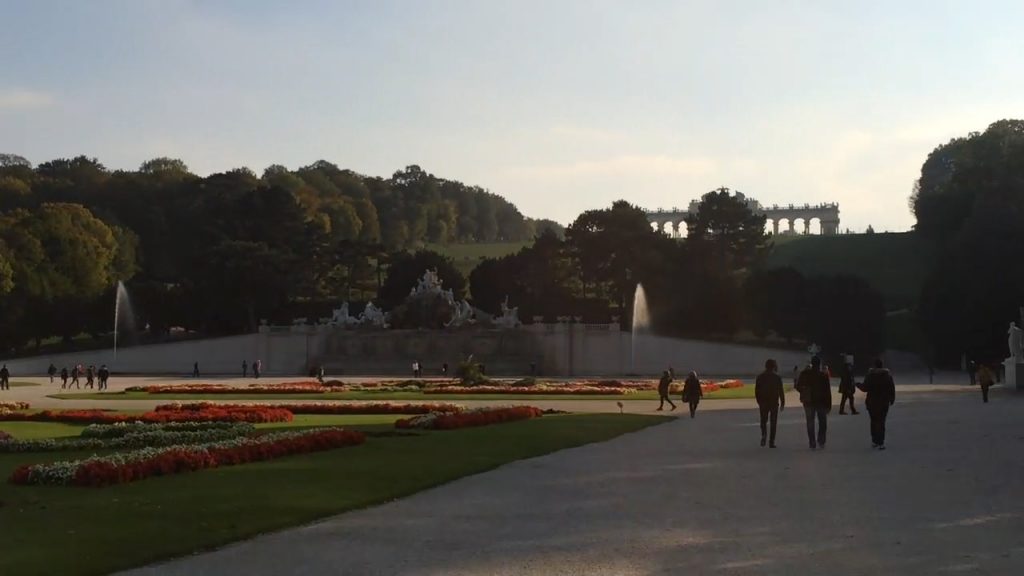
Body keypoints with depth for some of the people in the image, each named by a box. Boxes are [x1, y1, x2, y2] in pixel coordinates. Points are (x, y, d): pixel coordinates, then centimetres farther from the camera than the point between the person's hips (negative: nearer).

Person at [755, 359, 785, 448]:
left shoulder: (760, 377, 3)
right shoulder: (776, 377, -4)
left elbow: (756, 391, 5)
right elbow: (781, 391, -4)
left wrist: (759, 402, 13)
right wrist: (782, 403, 2)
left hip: (763, 403, 2)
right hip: (774, 403, -2)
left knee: (763, 421, 13)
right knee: (773, 423, 4)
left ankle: (763, 435, -14)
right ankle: (771, 441, 1)